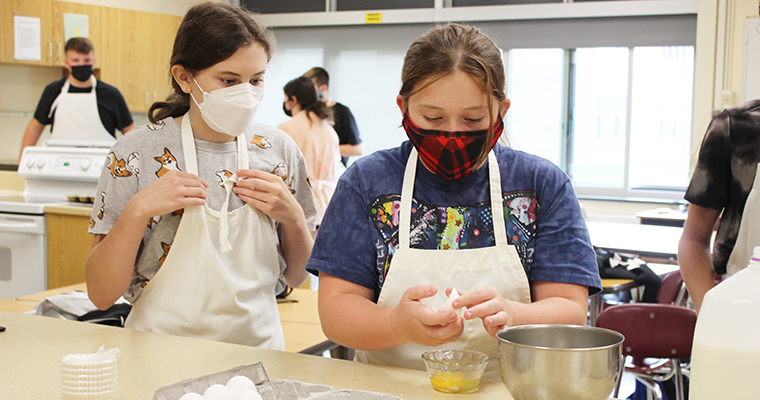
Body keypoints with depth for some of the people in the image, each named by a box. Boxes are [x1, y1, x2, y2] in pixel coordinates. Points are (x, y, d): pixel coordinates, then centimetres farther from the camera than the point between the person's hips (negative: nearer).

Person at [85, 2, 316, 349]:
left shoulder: (278, 151, 2)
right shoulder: (137, 154, -6)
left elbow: (296, 277, 10)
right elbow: (101, 294, -6)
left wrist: (293, 216, -7)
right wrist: (137, 211, -18)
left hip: (257, 349, 4)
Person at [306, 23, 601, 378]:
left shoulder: (544, 186, 2)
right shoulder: (366, 182, 2)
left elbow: (571, 313, -3)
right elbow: (334, 311, -3)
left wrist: (509, 316, -24)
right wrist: (400, 324, -22)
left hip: (507, 389, 0)